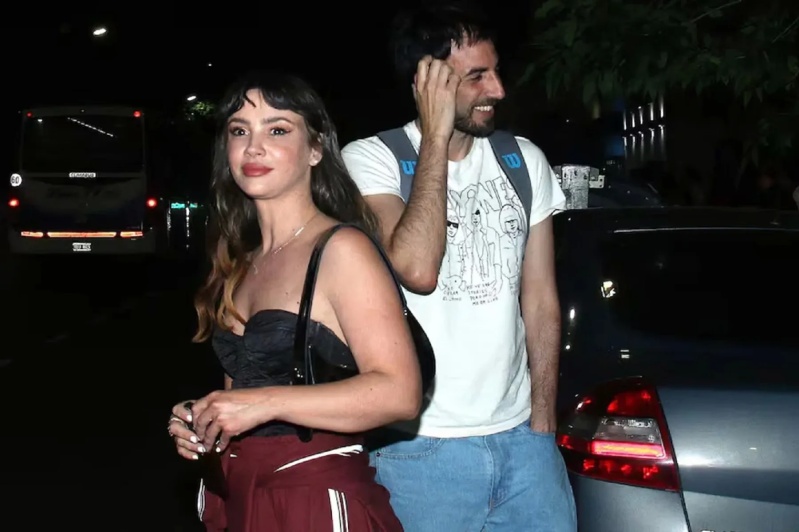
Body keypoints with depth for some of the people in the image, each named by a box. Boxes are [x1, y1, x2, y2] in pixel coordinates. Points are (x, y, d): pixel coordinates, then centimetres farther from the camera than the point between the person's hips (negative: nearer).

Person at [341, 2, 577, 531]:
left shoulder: (525, 161, 7)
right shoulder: (370, 160, -8)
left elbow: (541, 302, 11)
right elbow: (417, 268, -25)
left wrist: (542, 423, 7)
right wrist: (436, 136, -18)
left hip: (520, 436, 4)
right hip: (422, 448, -4)